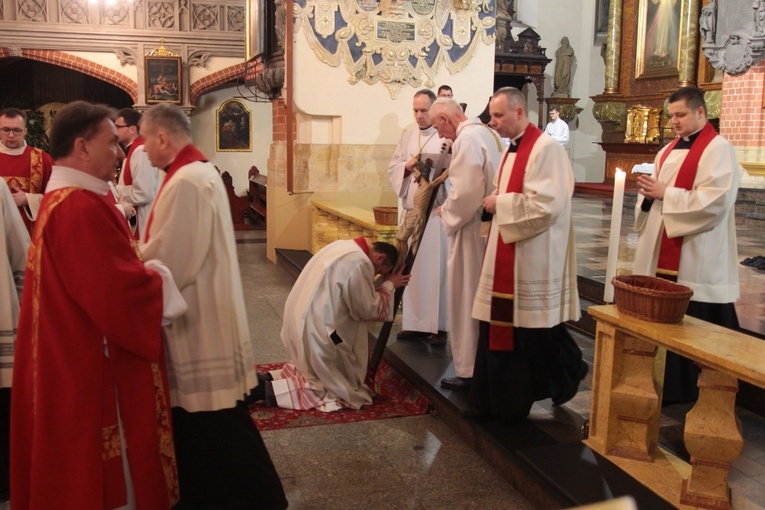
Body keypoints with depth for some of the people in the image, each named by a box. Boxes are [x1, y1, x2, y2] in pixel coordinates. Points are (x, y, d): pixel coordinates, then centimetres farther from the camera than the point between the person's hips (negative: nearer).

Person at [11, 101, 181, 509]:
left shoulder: (61, 199, 11)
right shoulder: (82, 208, -24)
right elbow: (123, 292, -28)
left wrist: (147, 273, 6)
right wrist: (164, 282, -11)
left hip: (73, 359, 11)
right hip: (93, 367, -11)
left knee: (83, 473, 23)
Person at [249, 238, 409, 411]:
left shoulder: (344, 247, 9)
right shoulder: (359, 264, -20)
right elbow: (367, 309, -10)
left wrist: (382, 282, 14)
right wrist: (388, 285, 2)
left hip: (300, 323, 10)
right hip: (315, 331, -10)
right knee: (342, 389, 3)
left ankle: (273, 378, 11)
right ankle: (270, 390, -6)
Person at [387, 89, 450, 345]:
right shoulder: (408, 136, 12)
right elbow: (392, 169, 10)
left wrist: (447, 157, -32)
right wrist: (408, 165, -10)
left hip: (437, 211, -5)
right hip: (410, 210, 5)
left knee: (436, 267, -2)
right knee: (411, 268, 9)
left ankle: (440, 325, 6)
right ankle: (415, 322, 19)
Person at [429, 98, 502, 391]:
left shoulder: (466, 140, -17)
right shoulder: (488, 134, 12)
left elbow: (466, 192, -24)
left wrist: (446, 213, -7)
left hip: (472, 231, -9)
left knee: (467, 300, 1)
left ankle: (469, 371, 10)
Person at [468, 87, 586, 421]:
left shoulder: (546, 149, -15)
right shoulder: (512, 149, 14)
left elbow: (546, 205, -24)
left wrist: (500, 204, -15)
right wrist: (496, 203, 1)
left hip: (533, 259, -9)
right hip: (507, 256, 9)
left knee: (535, 333, 3)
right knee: (502, 327, 12)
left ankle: (566, 377, 27)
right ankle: (501, 398, 24)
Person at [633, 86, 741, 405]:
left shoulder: (718, 149, -9)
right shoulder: (670, 150, 16)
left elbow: (714, 200, -20)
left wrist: (665, 194, -17)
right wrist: (649, 193, -4)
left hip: (697, 260, -8)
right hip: (664, 253, 8)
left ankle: (683, 389, 11)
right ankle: (668, 383, 24)